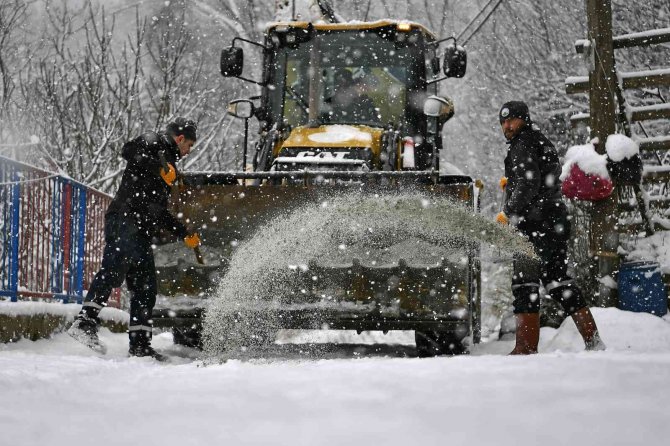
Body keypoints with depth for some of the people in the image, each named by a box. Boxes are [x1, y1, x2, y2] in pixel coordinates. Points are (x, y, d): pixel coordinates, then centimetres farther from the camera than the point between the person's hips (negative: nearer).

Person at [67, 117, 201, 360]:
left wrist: (185, 233, 39)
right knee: (115, 267, -27)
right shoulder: (153, 141, 9)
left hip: (142, 233, 10)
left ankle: (140, 343, 6)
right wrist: (159, 167, -20)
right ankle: (85, 320, -38)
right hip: (125, 220, -10)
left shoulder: (168, 163, 34)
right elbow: (130, 151, -16)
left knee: (145, 289, 5)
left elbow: (159, 213, 39)